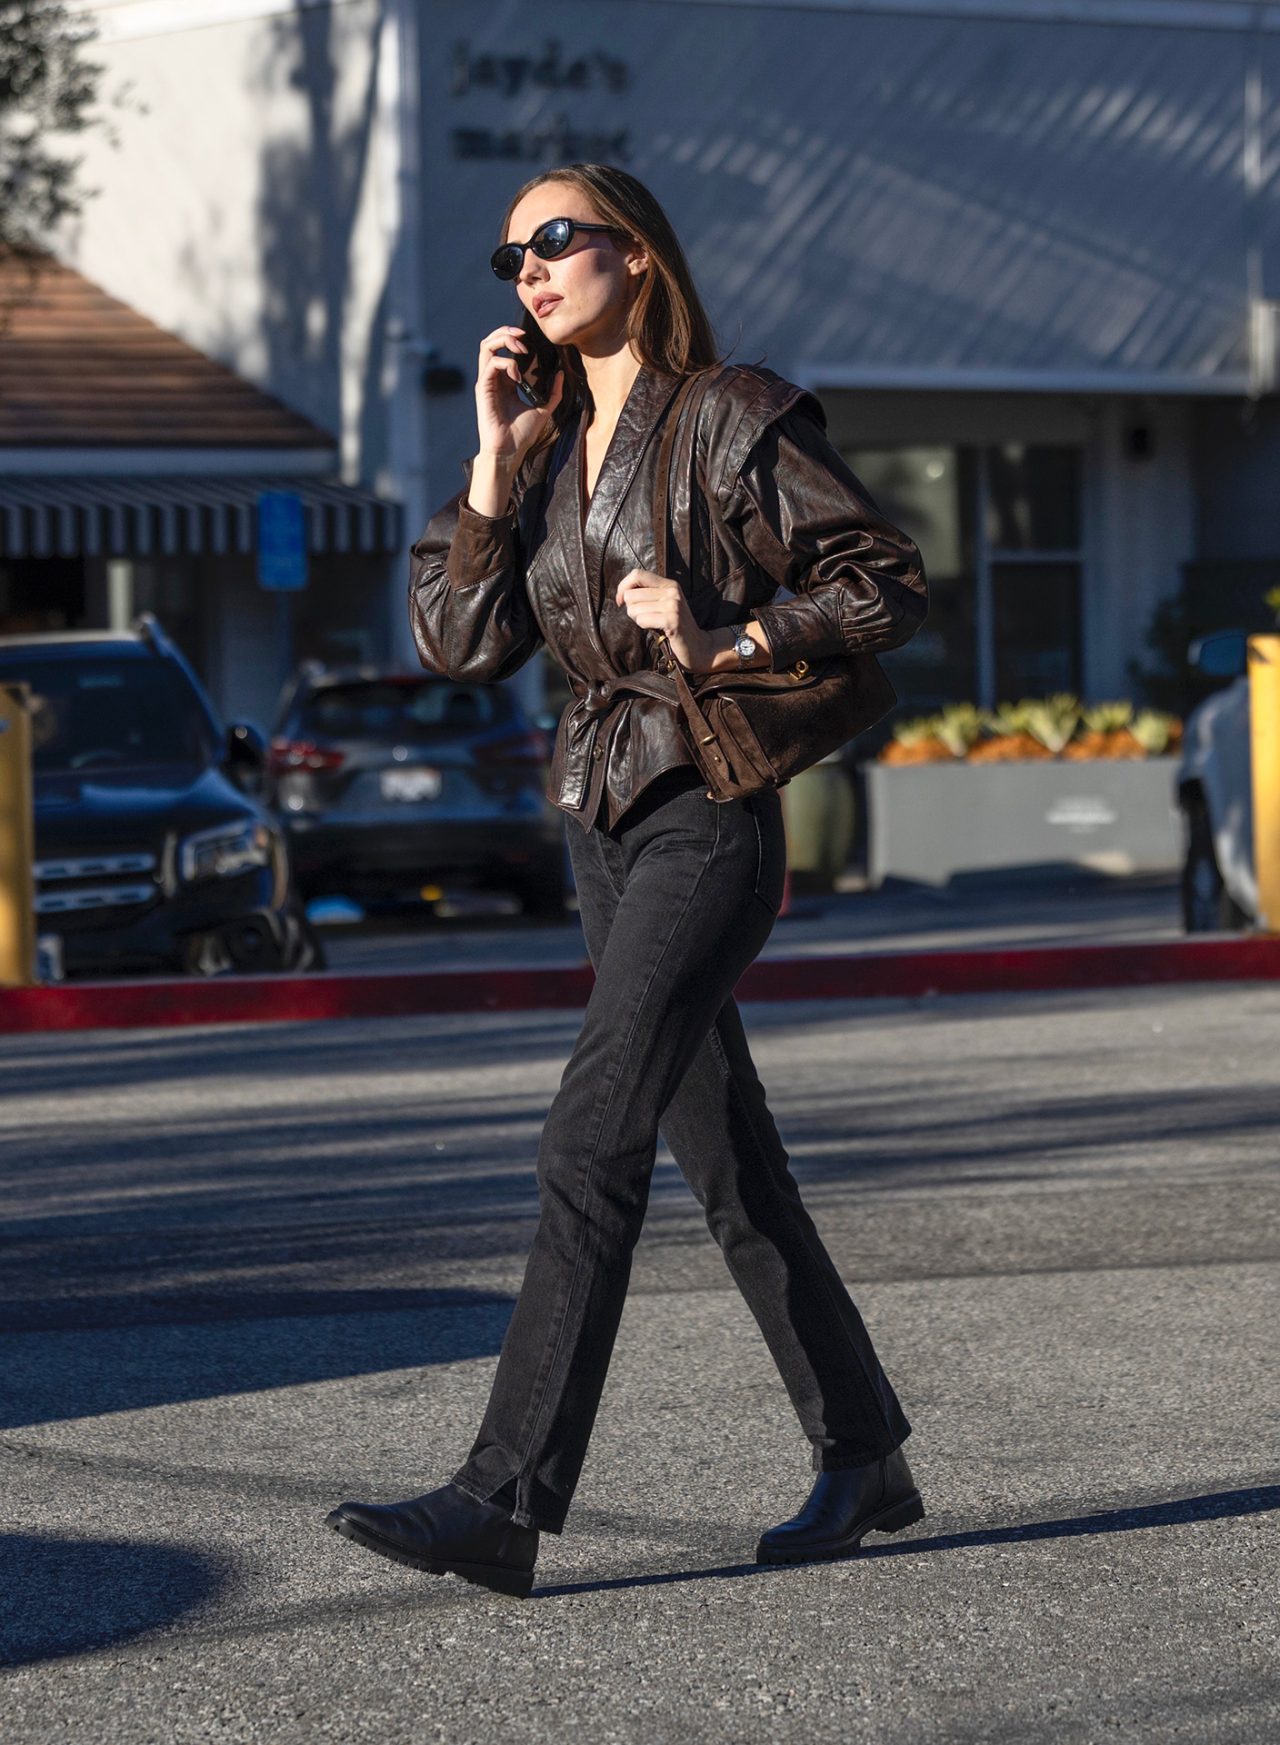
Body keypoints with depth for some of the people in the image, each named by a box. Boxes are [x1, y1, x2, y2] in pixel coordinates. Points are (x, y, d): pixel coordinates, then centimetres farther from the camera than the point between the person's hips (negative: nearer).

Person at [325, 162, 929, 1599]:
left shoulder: (735, 417, -6)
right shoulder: (548, 444, 12)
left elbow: (888, 583, -6)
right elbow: (461, 640, 4)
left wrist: (727, 642, -16)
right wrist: (496, 456, -3)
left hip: (708, 816, -8)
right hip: (602, 820, 8)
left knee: (593, 1139, -16)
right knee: (726, 1156, 11)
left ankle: (505, 1498, -19)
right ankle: (862, 1457, 22)